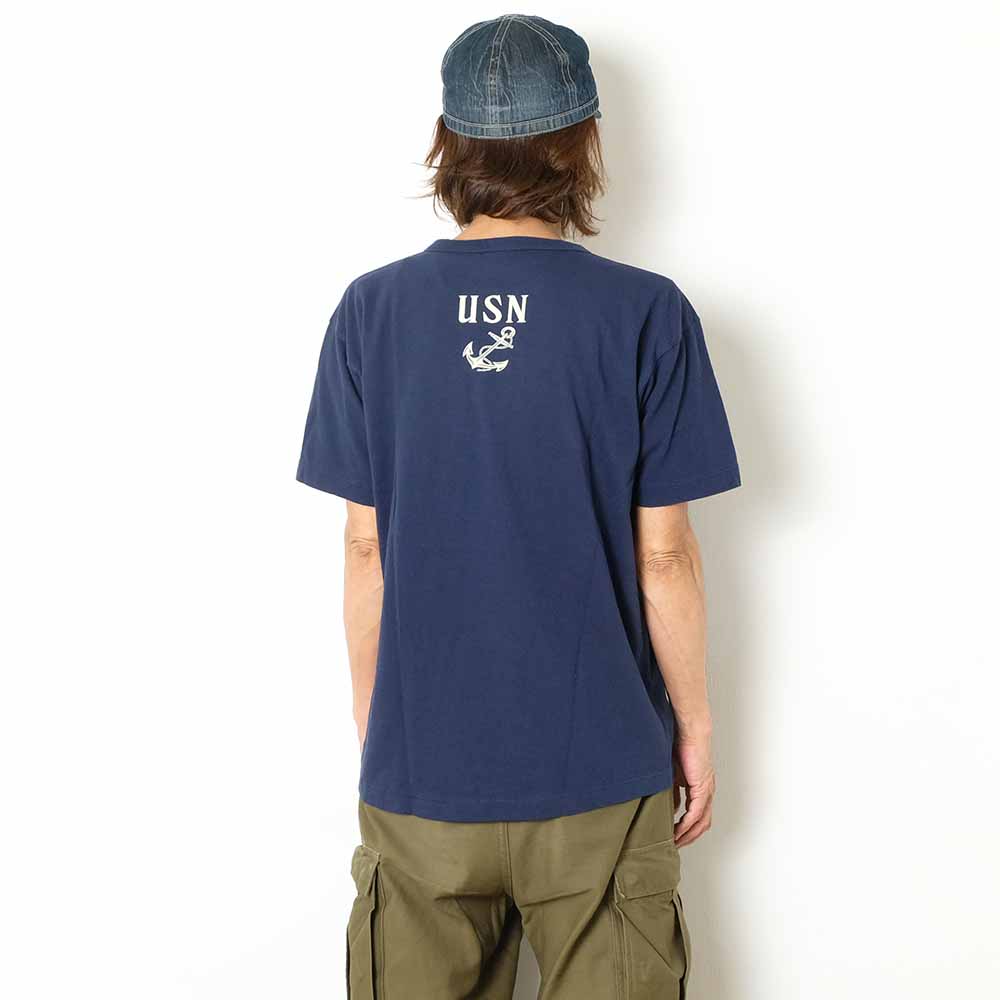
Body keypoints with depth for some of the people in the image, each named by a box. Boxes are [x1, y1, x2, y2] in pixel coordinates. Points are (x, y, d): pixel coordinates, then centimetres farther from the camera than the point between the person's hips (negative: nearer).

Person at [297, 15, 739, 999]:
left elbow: (365, 548, -1)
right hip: (598, 769, -1)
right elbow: (663, 554, -7)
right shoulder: (645, 314, -10)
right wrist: (695, 726, 6)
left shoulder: (371, 311, -4)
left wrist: (371, 725, 11)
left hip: (420, 768, 2)